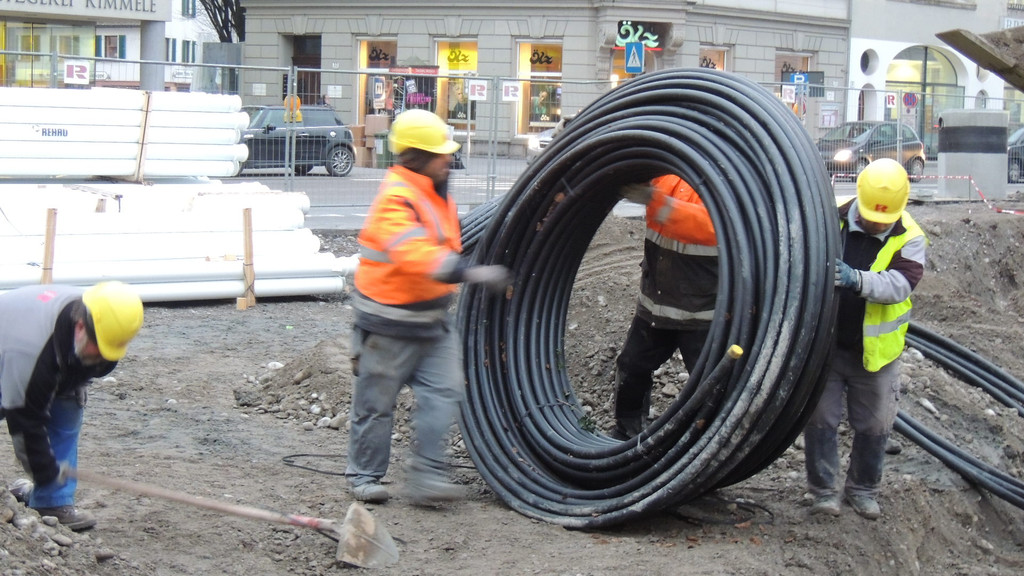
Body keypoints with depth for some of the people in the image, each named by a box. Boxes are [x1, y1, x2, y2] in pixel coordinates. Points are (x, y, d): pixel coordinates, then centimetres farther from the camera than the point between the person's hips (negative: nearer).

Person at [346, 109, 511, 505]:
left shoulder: (435, 190, 8)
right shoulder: (395, 199, -22)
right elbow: (415, 254, -38)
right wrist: (471, 273, -45)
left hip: (432, 317, 8)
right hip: (390, 324, -8)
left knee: (443, 391, -3)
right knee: (376, 402, 5)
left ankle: (426, 477, -1)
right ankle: (364, 475, 19)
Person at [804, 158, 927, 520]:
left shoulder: (909, 239, -10)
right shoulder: (832, 220, -7)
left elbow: (900, 284, -26)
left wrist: (857, 279, -44)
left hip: (875, 350, 0)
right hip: (825, 343, 0)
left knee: (874, 425, 11)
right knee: (821, 417, 3)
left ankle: (863, 489, 32)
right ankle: (823, 489, 19)